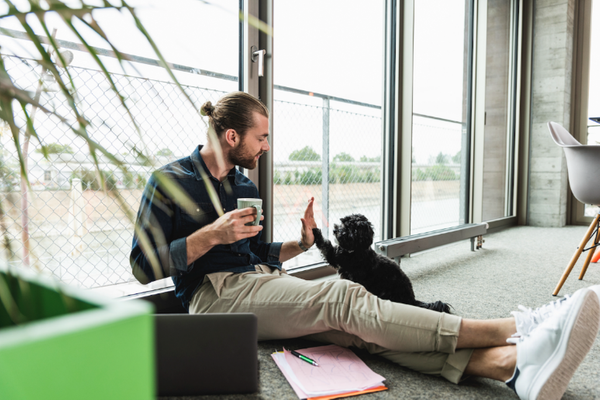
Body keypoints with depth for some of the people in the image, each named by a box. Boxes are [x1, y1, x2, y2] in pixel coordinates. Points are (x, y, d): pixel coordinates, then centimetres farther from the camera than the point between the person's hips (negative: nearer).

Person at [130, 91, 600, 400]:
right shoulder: (170, 182, -1)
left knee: (358, 325, -22)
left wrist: (301, 243, 5)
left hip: (263, 284, 7)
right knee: (345, 297, -27)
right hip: (216, 293, -6)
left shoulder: (245, 186, 20)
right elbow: (144, 266, -7)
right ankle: (517, 328, -30)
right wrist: (212, 234, -17)